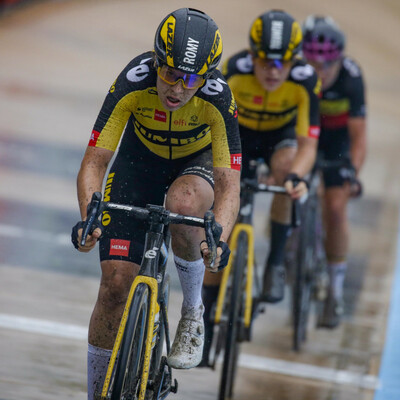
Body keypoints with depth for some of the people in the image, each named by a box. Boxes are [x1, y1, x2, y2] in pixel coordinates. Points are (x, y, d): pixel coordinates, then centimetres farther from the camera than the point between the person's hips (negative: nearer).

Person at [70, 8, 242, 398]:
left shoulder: (217, 98, -33)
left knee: (183, 203, -38)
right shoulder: (132, 83, -32)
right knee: (115, 281, -10)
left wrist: (218, 238, -52)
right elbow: (94, 162, -29)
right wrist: (89, 219, -47)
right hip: (140, 159, 1)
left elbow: (228, 184, -34)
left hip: (197, 163, -1)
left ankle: (192, 311, -12)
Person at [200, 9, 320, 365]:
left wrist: (297, 176, -52)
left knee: (283, 166, -36)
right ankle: (206, 320, 4)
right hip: (240, 135, 0)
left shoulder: (305, 81, -32)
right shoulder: (235, 70, -33)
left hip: (280, 135, 0)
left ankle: (276, 262, -18)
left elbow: (308, 142, -33)